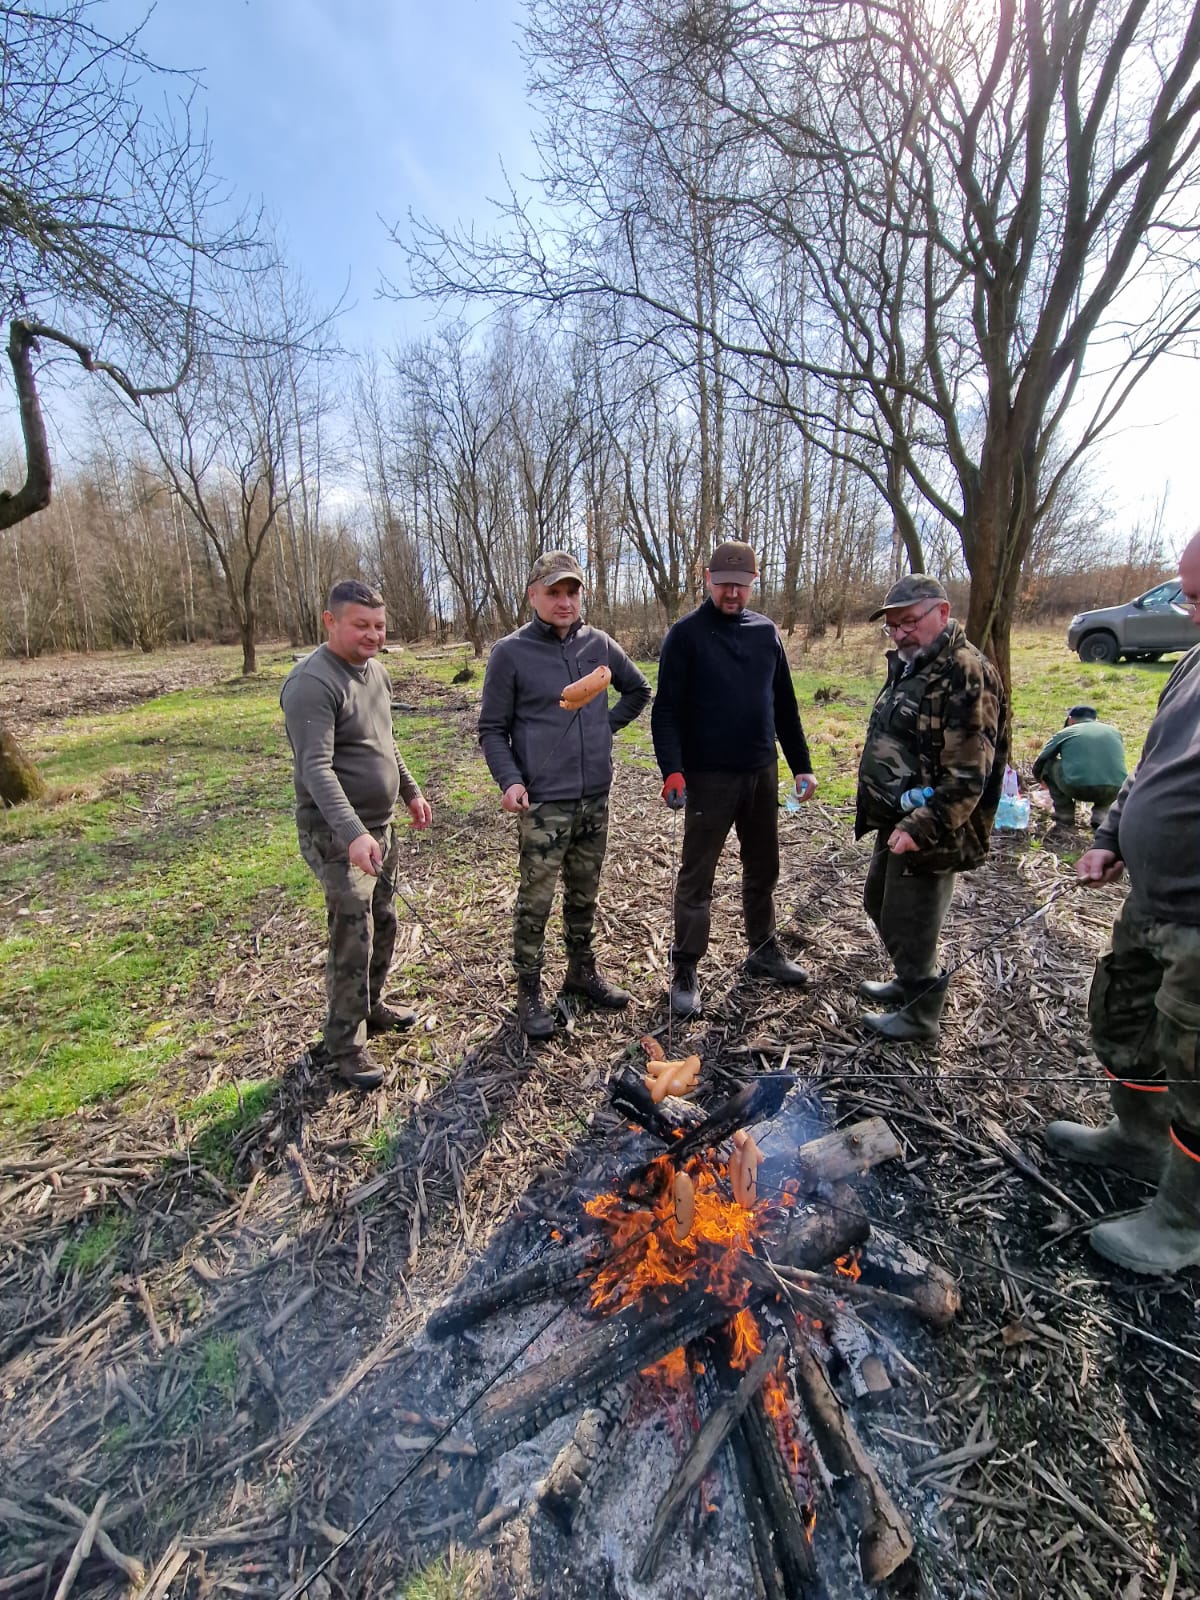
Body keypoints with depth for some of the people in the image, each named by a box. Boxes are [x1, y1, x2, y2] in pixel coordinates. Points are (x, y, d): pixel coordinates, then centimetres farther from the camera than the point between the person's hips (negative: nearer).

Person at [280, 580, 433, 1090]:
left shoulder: (375, 672, 9)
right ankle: (346, 1046, 15)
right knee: (353, 938, -2)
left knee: (382, 924, 19)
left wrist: (411, 792, 22)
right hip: (338, 836, -9)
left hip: (381, 827, 9)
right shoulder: (312, 682, -19)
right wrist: (353, 833, -37)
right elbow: (316, 768, -28)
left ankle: (371, 1007, 39)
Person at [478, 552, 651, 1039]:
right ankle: (529, 992, 20)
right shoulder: (510, 653, -6)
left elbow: (637, 691, 21)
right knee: (535, 902, 2)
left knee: (585, 894, 18)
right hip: (543, 803, -5)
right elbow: (492, 729, -4)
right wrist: (509, 780, -18)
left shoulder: (599, 645, 6)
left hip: (595, 799, 5)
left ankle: (582, 971, 37)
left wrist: (607, 724, 8)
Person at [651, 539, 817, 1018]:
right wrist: (672, 770, -22)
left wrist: (801, 764, 11)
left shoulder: (766, 631, 9)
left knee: (763, 868, 16)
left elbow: (785, 704, 13)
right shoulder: (686, 634, -6)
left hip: (762, 772, 6)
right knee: (697, 875, 3)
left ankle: (763, 951, 35)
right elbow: (666, 709, -11)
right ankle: (685, 970, 15)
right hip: (708, 777, -5)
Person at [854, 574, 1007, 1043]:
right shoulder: (910, 666, 12)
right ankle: (908, 984, 44)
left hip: (927, 832, -10)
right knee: (879, 903, 23)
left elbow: (968, 776, -25)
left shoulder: (967, 674, -19)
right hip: (895, 823, 10)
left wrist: (920, 828, -26)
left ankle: (920, 1014, 26)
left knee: (908, 924, 4)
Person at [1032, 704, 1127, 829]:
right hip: (1115, 791, 4)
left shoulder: (1064, 733, 16)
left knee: (1048, 764, 22)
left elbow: (1038, 765, 22)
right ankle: (1100, 814, 19)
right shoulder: (1114, 731, 23)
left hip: (1078, 788, -4)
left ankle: (1064, 816, 19)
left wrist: (1042, 780, 46)